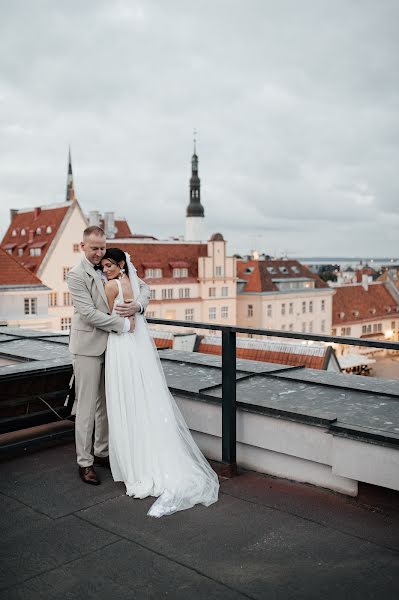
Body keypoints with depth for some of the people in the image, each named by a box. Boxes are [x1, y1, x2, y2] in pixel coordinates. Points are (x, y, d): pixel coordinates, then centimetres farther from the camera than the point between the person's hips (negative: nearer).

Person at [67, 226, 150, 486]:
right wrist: (124, 324, -17)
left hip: (111, 345, 6)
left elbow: (144, 287, 9)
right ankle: (85, 462, 10)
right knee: (87, 405, 0)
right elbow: (89, 313, -17)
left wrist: (138, 304, -13)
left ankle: (102, 452, 28)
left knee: (106, 403, 14)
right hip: (89, 346, -6)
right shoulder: (76, 275, -9)